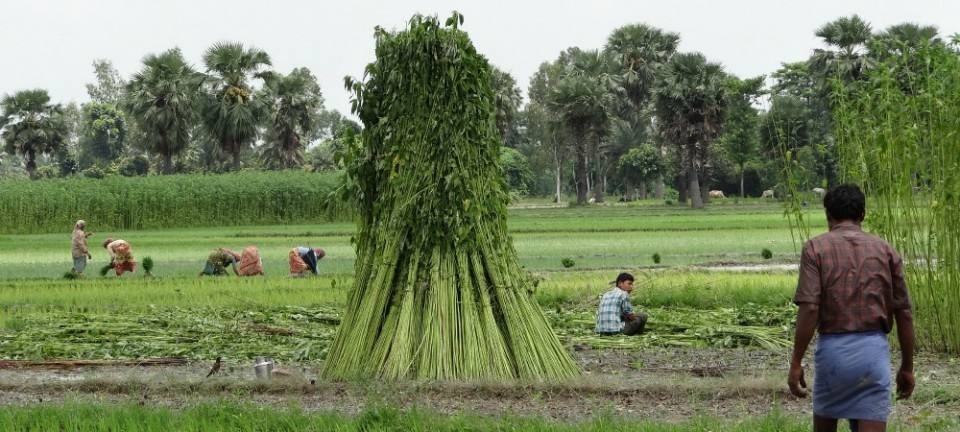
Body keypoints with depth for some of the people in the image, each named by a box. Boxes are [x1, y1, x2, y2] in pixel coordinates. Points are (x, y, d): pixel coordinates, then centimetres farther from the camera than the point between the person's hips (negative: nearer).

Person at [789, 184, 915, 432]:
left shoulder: (816, 248, -2)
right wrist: (907, 367, 14)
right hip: (874, 349, 1)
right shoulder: (886, 251, 7)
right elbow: (904, 314, 6)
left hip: (833, 348, -1)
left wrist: (796, 363, -8)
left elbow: (809, 309, -12)